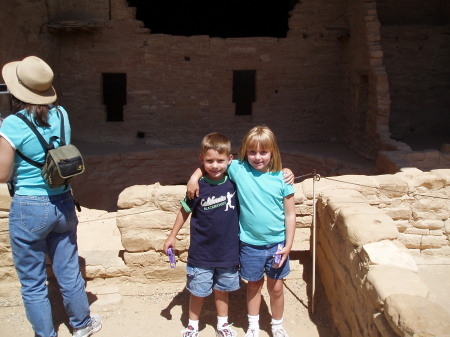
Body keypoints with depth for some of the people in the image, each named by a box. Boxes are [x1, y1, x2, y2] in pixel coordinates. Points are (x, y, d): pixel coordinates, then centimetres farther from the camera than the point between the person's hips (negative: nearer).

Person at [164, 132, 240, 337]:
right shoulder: (198, 187, -14)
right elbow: (185, 211, 0)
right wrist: (172, 236, 4)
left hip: (228, 251, 2)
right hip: (201, 253, -2)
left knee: (222, 289, 20)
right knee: (198, 291, 13)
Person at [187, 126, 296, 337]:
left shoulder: (282, 178, -9)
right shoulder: (238, 169, -9)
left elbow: (290, 214, -5)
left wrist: (288, 245, -7)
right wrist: (194, 177, -12)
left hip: (276, 243, 0)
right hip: (250, 243, 0)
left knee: (276, 287, 14)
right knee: (254, 284, 19)